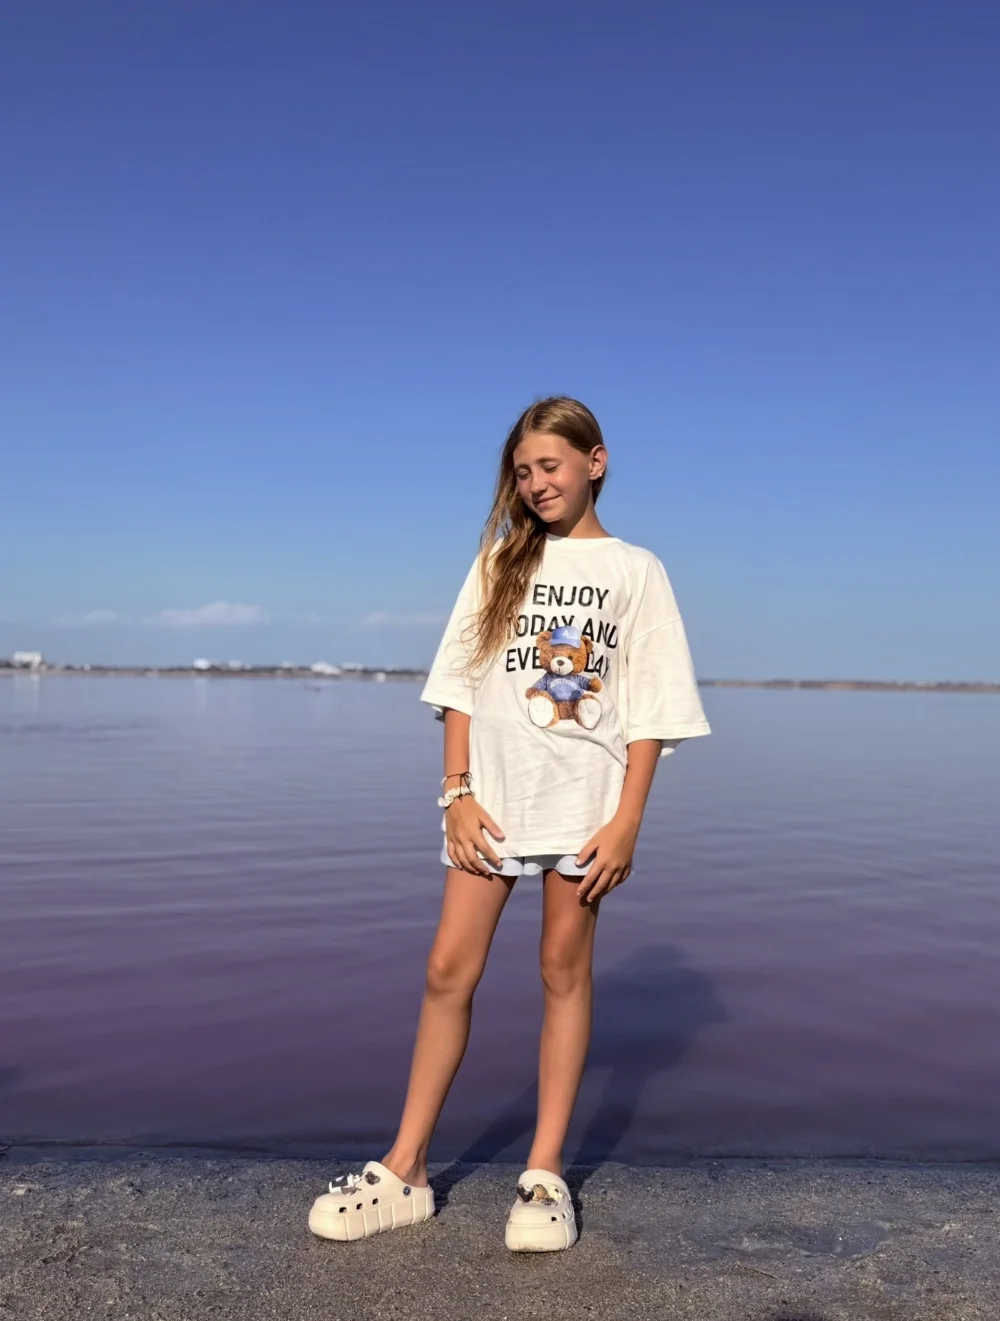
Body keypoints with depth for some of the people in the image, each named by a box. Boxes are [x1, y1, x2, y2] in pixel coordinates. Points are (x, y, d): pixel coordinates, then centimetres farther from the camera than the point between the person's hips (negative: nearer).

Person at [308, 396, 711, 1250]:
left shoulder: (636, 571, 4)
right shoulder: (502, 560, 10)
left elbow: (651, 710, -1)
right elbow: (461, 682, 7)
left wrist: (627, 821, -8)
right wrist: (458, 791, -2)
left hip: (584, 799, -2)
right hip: (492, 793, 2)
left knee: (565, 969, 6)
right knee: (449, 970, 2)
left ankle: (546, 1174, 18)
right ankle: (404, 1171, 14)